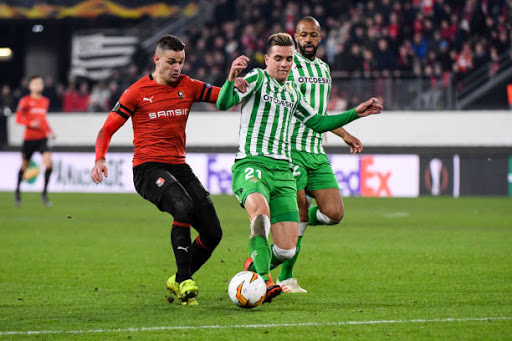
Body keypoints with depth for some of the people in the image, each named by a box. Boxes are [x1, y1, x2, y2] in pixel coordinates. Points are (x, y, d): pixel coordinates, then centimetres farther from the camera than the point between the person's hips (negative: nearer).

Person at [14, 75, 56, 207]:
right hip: (29, 138, -3)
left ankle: (44, 193, -8)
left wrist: (50, 131, 11)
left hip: (42, 138, 3)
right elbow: (18, 118, -7)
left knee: (48, 161, -19)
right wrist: (30, 123, -23)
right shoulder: (26, 101, -5)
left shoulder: (45, 101, 10)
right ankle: (17, 191, 34)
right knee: (25, 164, 10)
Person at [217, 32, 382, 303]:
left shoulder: (292, 91, 20)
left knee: (287, 249, -4)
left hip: (282, 171, 6)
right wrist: (231, 80, -36)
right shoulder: (257, 78, 0)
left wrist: (356, 113, 29)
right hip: (251, 164, -6)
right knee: (261, 211, -39)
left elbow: (316, 123, 34)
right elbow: (223, 103, -15)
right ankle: (263, 281, -35)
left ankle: (254, 266, 27)